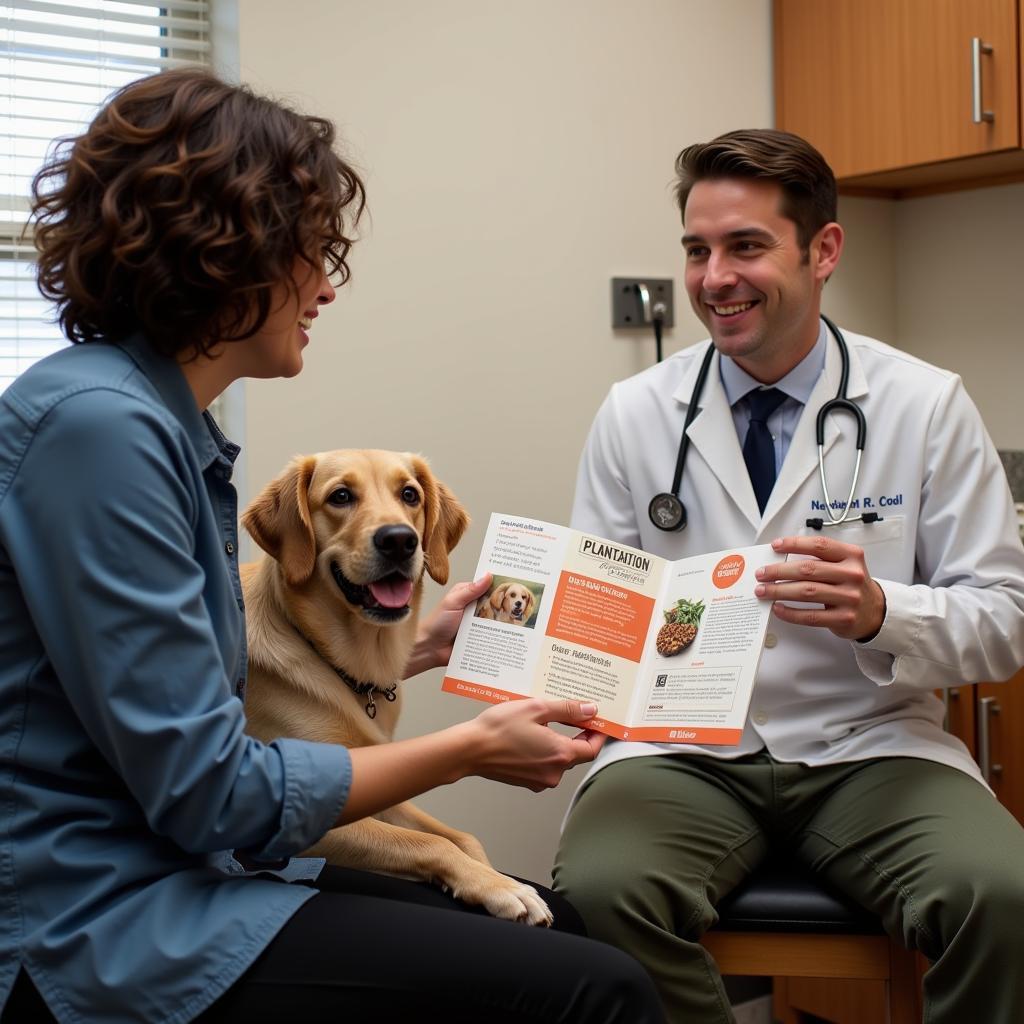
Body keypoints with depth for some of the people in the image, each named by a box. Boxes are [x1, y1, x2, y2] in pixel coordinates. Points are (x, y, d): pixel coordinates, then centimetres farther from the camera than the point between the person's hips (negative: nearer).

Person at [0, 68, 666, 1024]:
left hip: (172, 878, 9)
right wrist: (470, 747, -10)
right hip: (111, 942, -9)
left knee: (543, 940, 16)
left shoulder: (171, 425, 8)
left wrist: (415, 648, 19)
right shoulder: (94, 422, -20)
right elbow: (207, 794, -20)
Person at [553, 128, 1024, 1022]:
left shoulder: (927, 406, 0)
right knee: (598, 887, -29)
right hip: (686, 749, 1)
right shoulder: (634, 414, 4)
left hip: (869, 747, 0)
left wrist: (882, 611, -22)